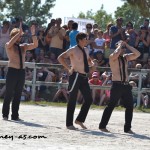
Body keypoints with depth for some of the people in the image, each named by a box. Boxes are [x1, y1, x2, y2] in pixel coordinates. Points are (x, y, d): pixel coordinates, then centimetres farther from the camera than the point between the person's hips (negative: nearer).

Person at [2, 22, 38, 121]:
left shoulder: (23, 46, 13)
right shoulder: (8, 46, 0)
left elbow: (35, 45, 7)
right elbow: (11, 43, -23)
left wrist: (33, 34, -5)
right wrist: (19, 32, -24)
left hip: (21, 72, 5)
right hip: (12, 71, -5)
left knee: (18, 95, 7)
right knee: (9, 94, -2)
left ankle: (15, 115, 12)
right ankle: (5, 115, 6)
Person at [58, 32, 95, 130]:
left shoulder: (86, 50, 14)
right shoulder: (73, 50, -9)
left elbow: (88, 60, 32)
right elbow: (60, 58, -14)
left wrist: (92, 63, 8)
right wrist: (68, 68, -17)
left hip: (84, 77, 8)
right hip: (76, 76, -8)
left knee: (89, 99, 5)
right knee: (72, 100, -3)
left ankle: (80, 120, 16)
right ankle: (69, 124, 3)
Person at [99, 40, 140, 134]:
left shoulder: (126, 57, 15)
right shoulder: (113, 57, -4)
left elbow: (137, 54, 9)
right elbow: (116, 54, -27)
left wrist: (127, 45, 6)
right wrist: (120, 45, -9)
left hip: (126, 85, 6)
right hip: (117, 85, -6)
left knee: (130, 106, 4)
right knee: (111, 106, -5)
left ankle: (127, 128, 11)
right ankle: (102, 126, 2)